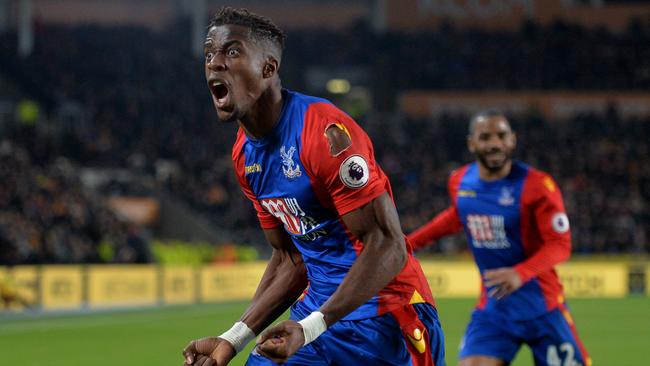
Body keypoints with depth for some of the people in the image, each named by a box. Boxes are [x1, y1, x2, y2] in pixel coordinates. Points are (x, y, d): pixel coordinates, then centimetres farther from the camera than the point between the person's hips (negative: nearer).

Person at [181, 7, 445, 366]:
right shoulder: (245, 154, 7)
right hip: (318, 306, 8)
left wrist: (310, 328, -28)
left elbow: (388, 245, -22)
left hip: (382, 312, -8)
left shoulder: (324, 132, -20)